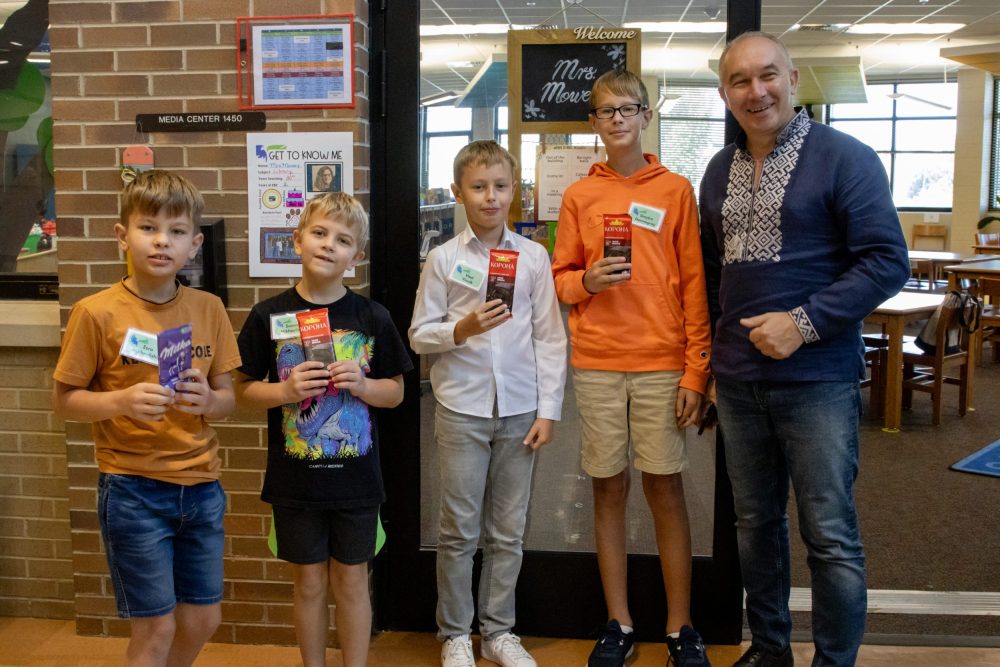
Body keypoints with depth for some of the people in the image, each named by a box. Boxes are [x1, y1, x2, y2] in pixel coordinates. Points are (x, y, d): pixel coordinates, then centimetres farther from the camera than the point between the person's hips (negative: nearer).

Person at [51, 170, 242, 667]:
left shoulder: (209, 309, 2)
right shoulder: (97, 313, -9)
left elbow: (227, 399, 8)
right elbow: (63, 400, -4)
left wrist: (207, 400, -14)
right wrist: (121, 402, -22)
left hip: (201, 485, 4)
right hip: (133, 490, -4)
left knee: (203, 621, 15)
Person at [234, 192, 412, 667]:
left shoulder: (372, 317, -3)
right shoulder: (269, 316, -5)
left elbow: (395, 392, 3)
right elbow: (243, 390, 0)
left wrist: (361, 385, -16)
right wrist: (285, 390, -18)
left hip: (356, 479, 0)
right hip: (295, 480, 0)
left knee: (351, 582, 12)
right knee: (309, 583, 13)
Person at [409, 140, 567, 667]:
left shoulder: (533, 256, 3)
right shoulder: (443, 259, 0)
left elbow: (550, 338, 4)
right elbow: (419, 335, 2)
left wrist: (548, 410, -1)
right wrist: (461, 330, -17)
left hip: (519, 409, 1)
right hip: (462, 409, -1)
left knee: (509, 531, 9)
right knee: (460, 529, 6)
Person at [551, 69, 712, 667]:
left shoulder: (676, 190, 3)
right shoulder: (579, 196, 9)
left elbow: (694, 285, 0)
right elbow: (561, 278, 12)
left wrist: (696, 371, -5)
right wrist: (587, 281, -11)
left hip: (662, 363, -2)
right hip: (597, 364, 2)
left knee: (666, 488, 3)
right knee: (609, 488, 7)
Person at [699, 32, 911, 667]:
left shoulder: (845, 158, -7)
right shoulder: (720, 171, 11)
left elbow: (887, 261, -12)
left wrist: (805, 323, -19)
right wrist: (704, 356, 12)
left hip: (817, 382, -5)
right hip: (738, 381, 6)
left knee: (831, 537, 2)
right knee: (756, 523, 16)